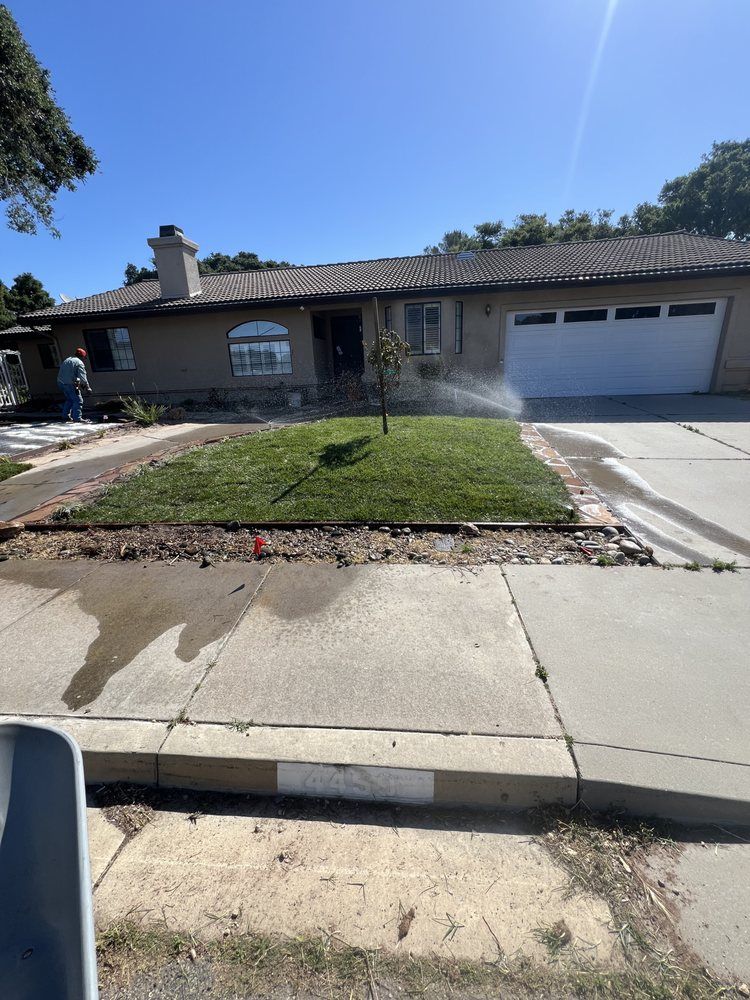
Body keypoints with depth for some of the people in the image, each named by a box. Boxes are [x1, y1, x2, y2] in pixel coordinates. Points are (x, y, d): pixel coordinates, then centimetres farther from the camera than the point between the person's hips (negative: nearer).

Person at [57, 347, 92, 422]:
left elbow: (61, 373, 24)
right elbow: (82, 376, -16)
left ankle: (65, 416, 29)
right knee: (78, 400, -7)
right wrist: (87, 387, -12)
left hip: (61, 382, 9)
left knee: (69, 399, 23)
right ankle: (77, 418, -13)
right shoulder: (79, 363, -7)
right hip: (70, 384, -9)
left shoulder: (66, 360, 22)